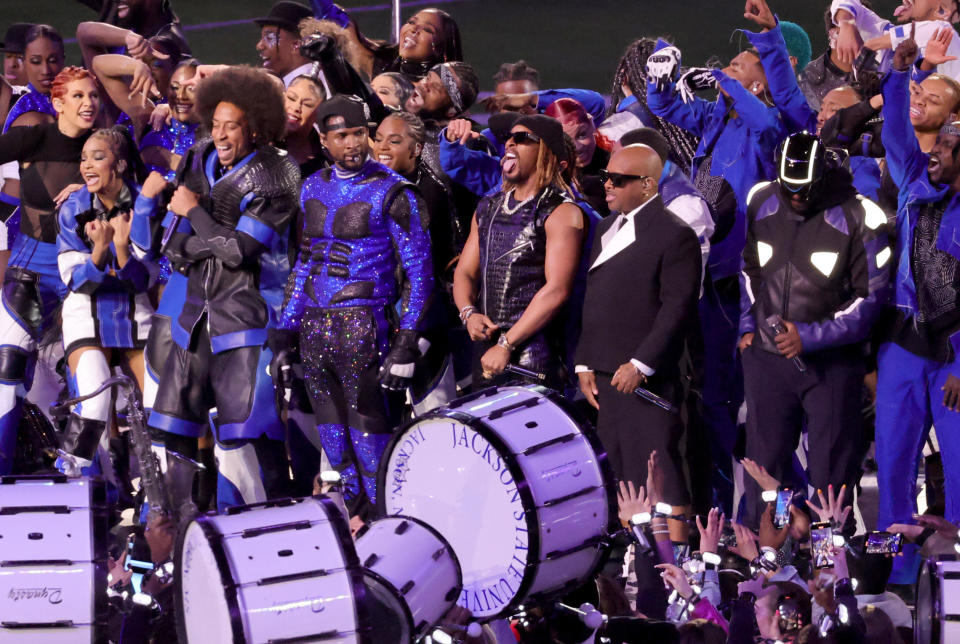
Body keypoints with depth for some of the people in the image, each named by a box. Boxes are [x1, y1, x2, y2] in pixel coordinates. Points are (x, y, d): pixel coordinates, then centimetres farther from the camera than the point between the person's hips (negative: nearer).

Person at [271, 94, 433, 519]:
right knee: (335, 446, 10)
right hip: (314, 333, 6)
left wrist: (406, 344, -14)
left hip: (364, 332, -6)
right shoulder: (314, 188, 12)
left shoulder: (390, 192, -6)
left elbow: (419, 271, -7)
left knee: (371, 443, -6)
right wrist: (285, 335, 16)